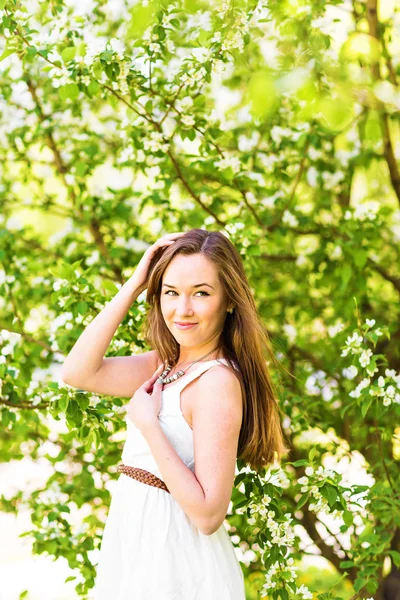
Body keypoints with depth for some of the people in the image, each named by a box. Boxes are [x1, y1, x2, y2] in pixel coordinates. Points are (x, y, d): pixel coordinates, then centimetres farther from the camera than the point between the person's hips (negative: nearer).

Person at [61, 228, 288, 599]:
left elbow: (208, 515, -25)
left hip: (176, 569, -8)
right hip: (135, 554, 8)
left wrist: (147, 424, -23)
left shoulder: (218, 380, -22)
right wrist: (133, 285, -6)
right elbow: (78, 373, -4)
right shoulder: (166, 364, 3)